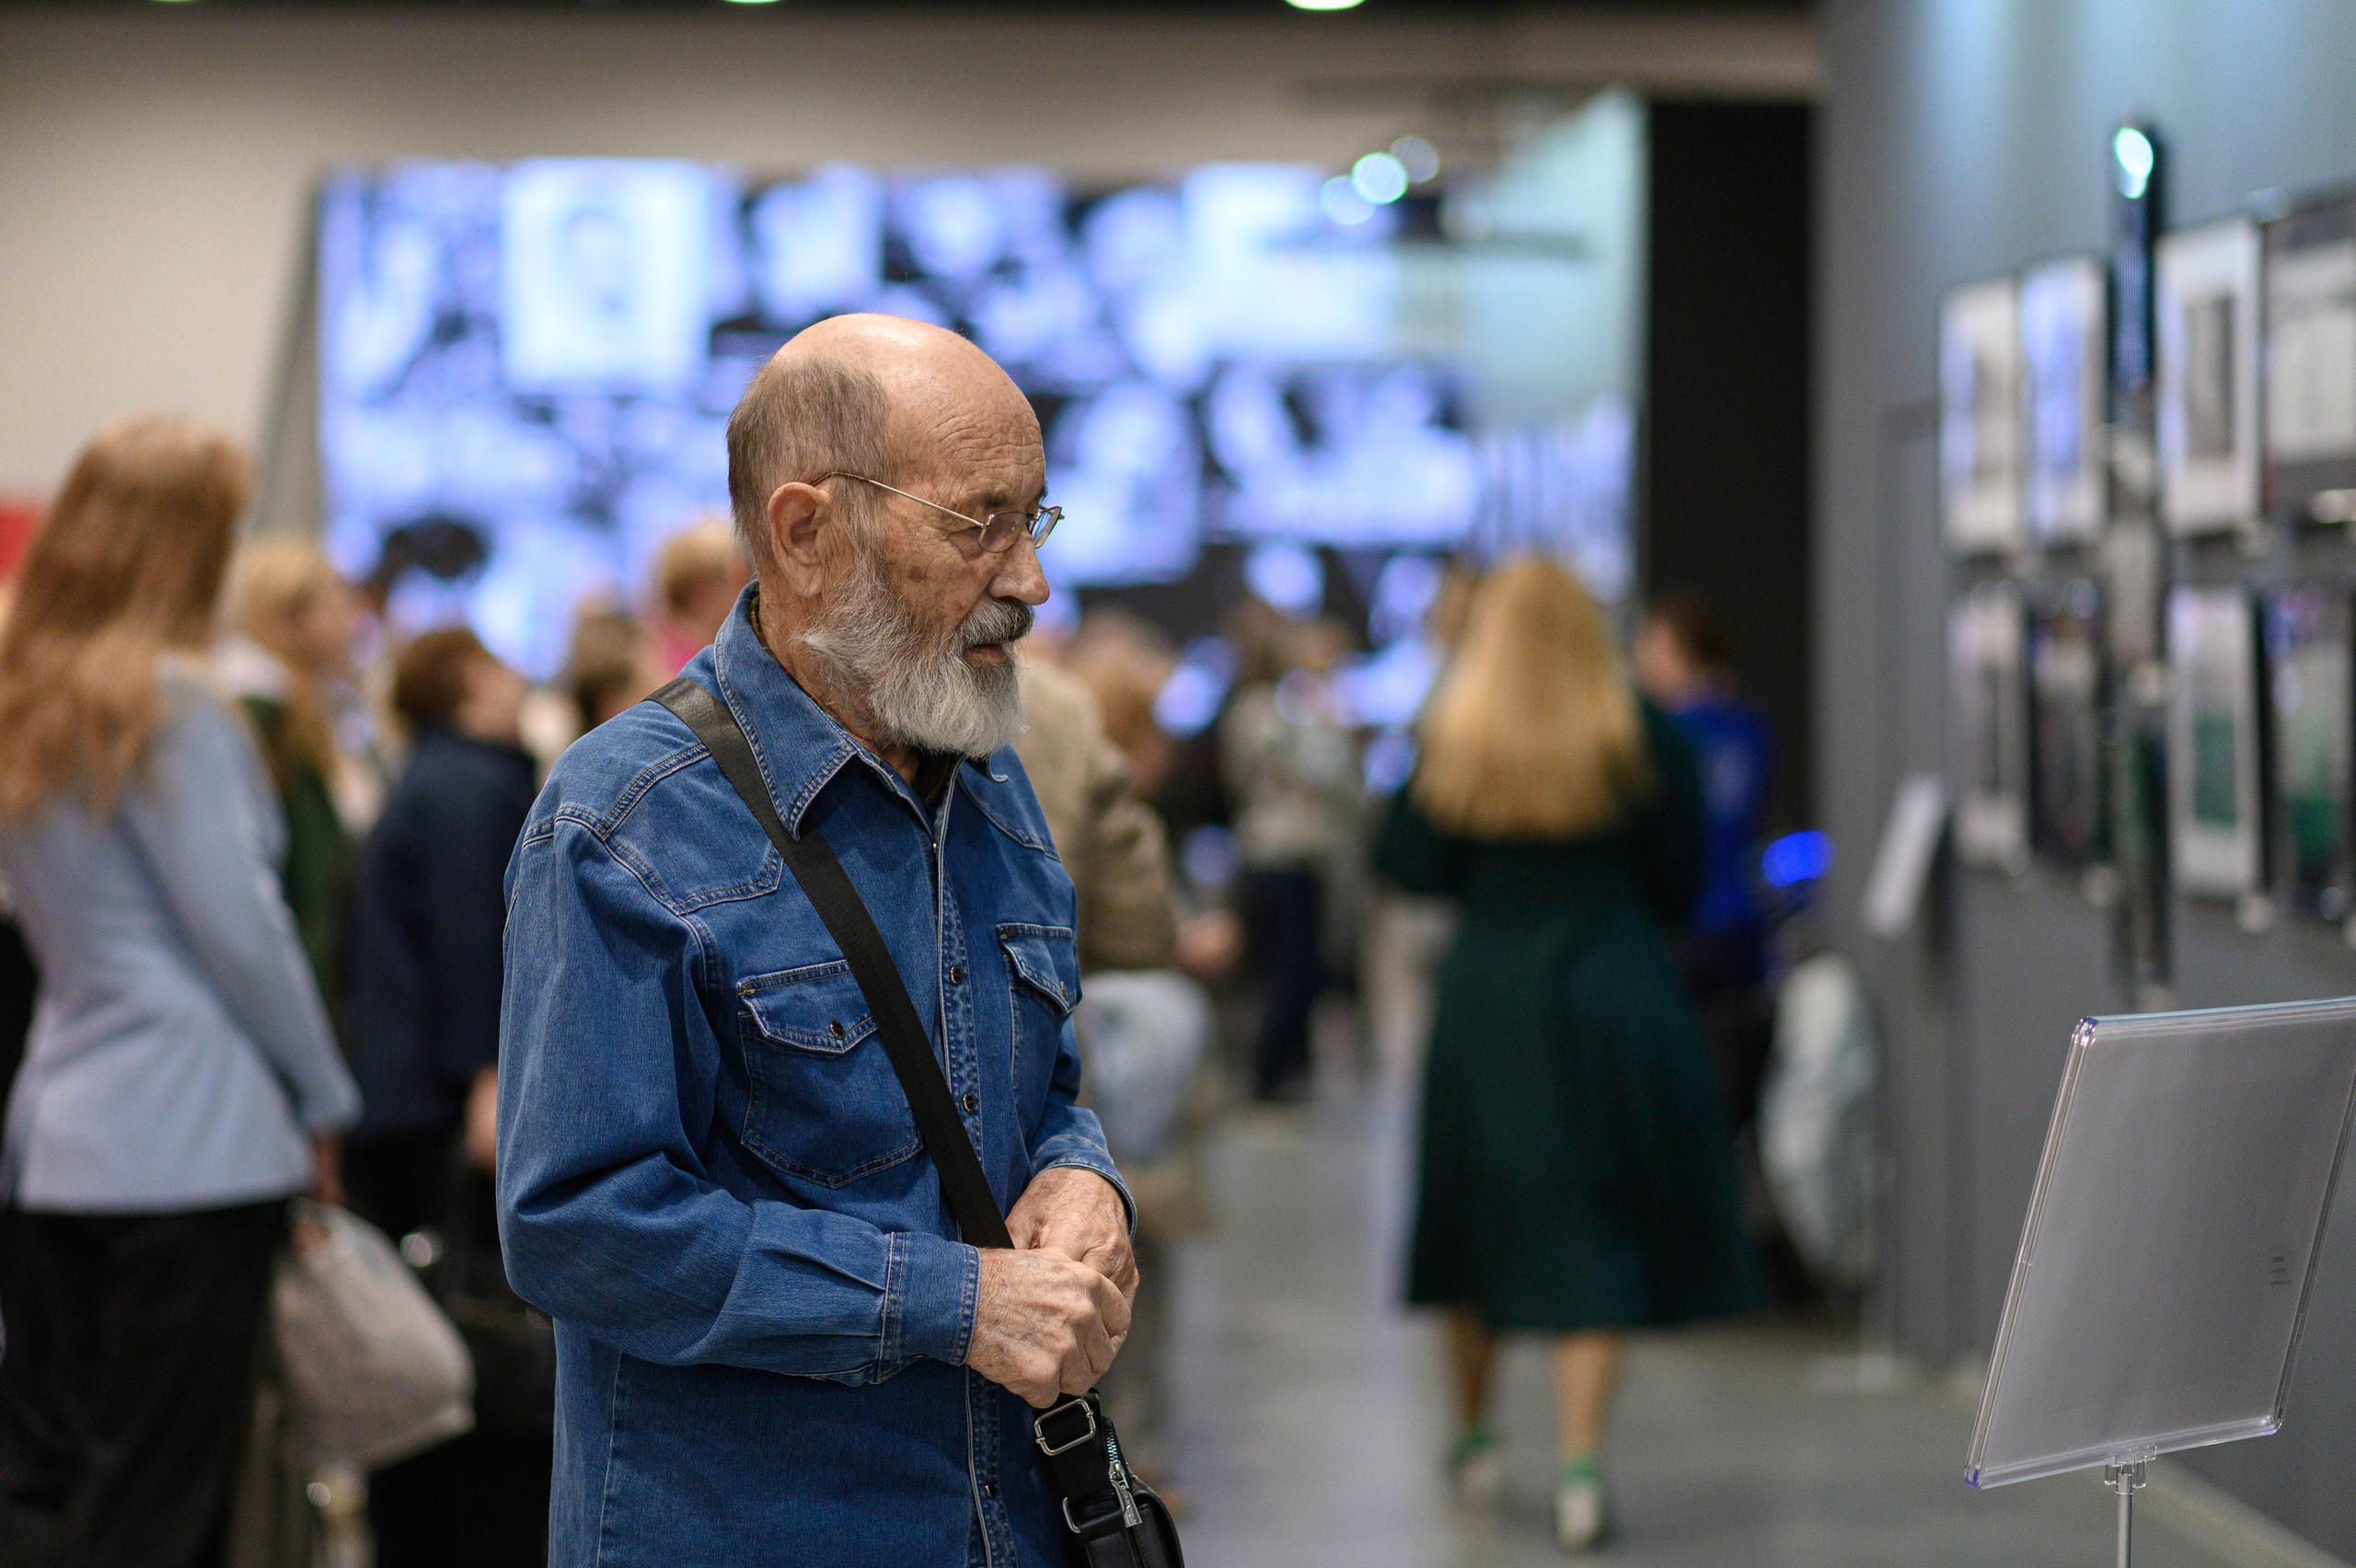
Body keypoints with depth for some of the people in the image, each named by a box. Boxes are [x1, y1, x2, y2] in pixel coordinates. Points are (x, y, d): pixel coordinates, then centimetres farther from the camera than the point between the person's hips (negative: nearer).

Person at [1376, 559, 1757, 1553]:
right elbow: (1679, 881, 0)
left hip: (1486, 999, 2)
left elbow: (1412, 866, -2)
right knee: (1594, 1227, 0)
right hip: (1616, 1003, -1)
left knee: (1487, 1210, 16)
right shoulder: (1641, 740, -4)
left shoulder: (1455, 742, -3)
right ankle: (1579, 1464, -10)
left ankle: (1472, 1434, 32)